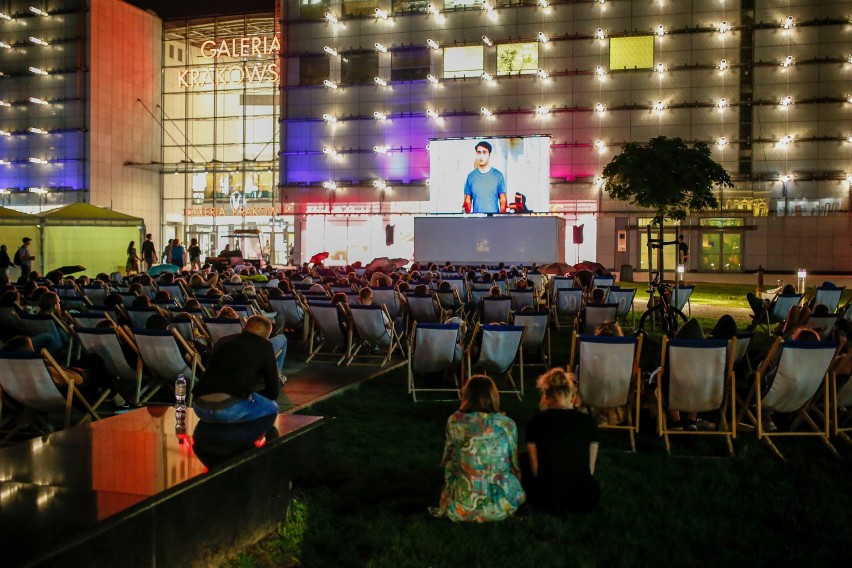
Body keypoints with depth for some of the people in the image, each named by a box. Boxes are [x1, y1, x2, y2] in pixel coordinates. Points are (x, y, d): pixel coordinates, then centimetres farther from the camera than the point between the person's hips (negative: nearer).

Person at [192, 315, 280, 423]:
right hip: (231, 408, -6)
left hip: (200, 407, 6)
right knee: (271, 407, 23)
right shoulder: (264, 345, 15)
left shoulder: (223, 341, 27)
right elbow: (273, 392, 17)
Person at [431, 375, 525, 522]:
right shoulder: (507, 424, -5)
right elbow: (515, 466, 5)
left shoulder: (455, 422, -6)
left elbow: (448, 462, 6)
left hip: (464, 506, 1)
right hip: (501, 504, 0)